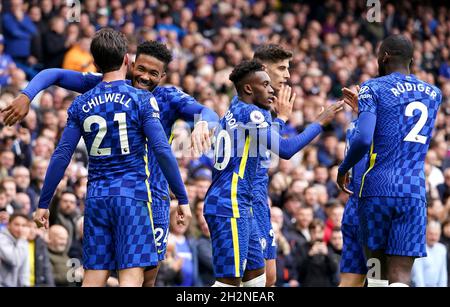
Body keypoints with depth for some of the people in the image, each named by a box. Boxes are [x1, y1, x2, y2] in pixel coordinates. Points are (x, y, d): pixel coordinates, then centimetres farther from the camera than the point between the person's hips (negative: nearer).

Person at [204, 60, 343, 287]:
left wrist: (282, 116, 41)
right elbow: (285, 149, -21)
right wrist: (320, 122, -12)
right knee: (230, 281, -10)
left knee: (256, 274, 15)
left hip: (240, 207, 11)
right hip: (229, 207, -11)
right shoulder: (249, 113, -12)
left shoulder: (234, 111, 17)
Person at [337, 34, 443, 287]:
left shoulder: (373, 88, -1)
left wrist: (344, 168, 3)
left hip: (377, 188, -2)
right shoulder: (433, 94, 15)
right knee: (400, 277, -4)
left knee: (378, 272, 11)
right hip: (414, 192, 2)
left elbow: (363, 139, -16)